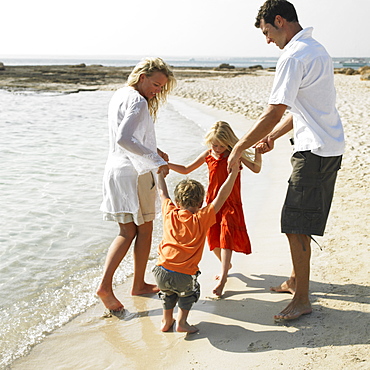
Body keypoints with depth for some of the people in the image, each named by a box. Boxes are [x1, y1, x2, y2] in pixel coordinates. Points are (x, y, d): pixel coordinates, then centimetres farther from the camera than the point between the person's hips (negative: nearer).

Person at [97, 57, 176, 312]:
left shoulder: (119, 96, 13)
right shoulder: (138, 102, -17)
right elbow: (124, 139, -30)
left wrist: (153, 150, 20)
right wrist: (156, 159, -29)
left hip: (115, 171, 9)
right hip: (135, 173, -8)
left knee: (127, 232, 11)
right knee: (145, 230, 9)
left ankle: (105, 285, -1)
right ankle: (139, 285, 21)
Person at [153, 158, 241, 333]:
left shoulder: (170, 214, 6)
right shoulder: (201, 219, -3)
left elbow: (163, 193, 24)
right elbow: (221, 197, -1)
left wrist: (160, 171, 38)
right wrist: (234, 172, 2)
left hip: (161, 273, 4)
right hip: (183, 276, -3)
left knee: (168, 290, 35)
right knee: (189, 290, 29)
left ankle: (166, 320, 35)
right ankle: (182, 321, 19)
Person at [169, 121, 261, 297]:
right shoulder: (208, 154, 3)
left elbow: (256, 168, -9)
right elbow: (186, 169, 10)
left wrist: (258, 150, -22)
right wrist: (166, 164, 0)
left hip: (231, 202, -4)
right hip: (213, 201, 4)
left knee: (226, 235, -13)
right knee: (213, 237, 8)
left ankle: (222, 278, -11)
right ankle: (226, 264, 35)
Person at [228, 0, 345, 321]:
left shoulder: (293, 57, -17)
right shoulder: (315, 49, 16)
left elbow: (272, 115, -20)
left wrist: (239, 148, -11)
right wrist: (273, 136, 17)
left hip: (315, 152, -10)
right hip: (329, 148, 10)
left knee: (296, 227, -3)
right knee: (298, 221, 19)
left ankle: (302, 300, 6)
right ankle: (296, 280, 32)